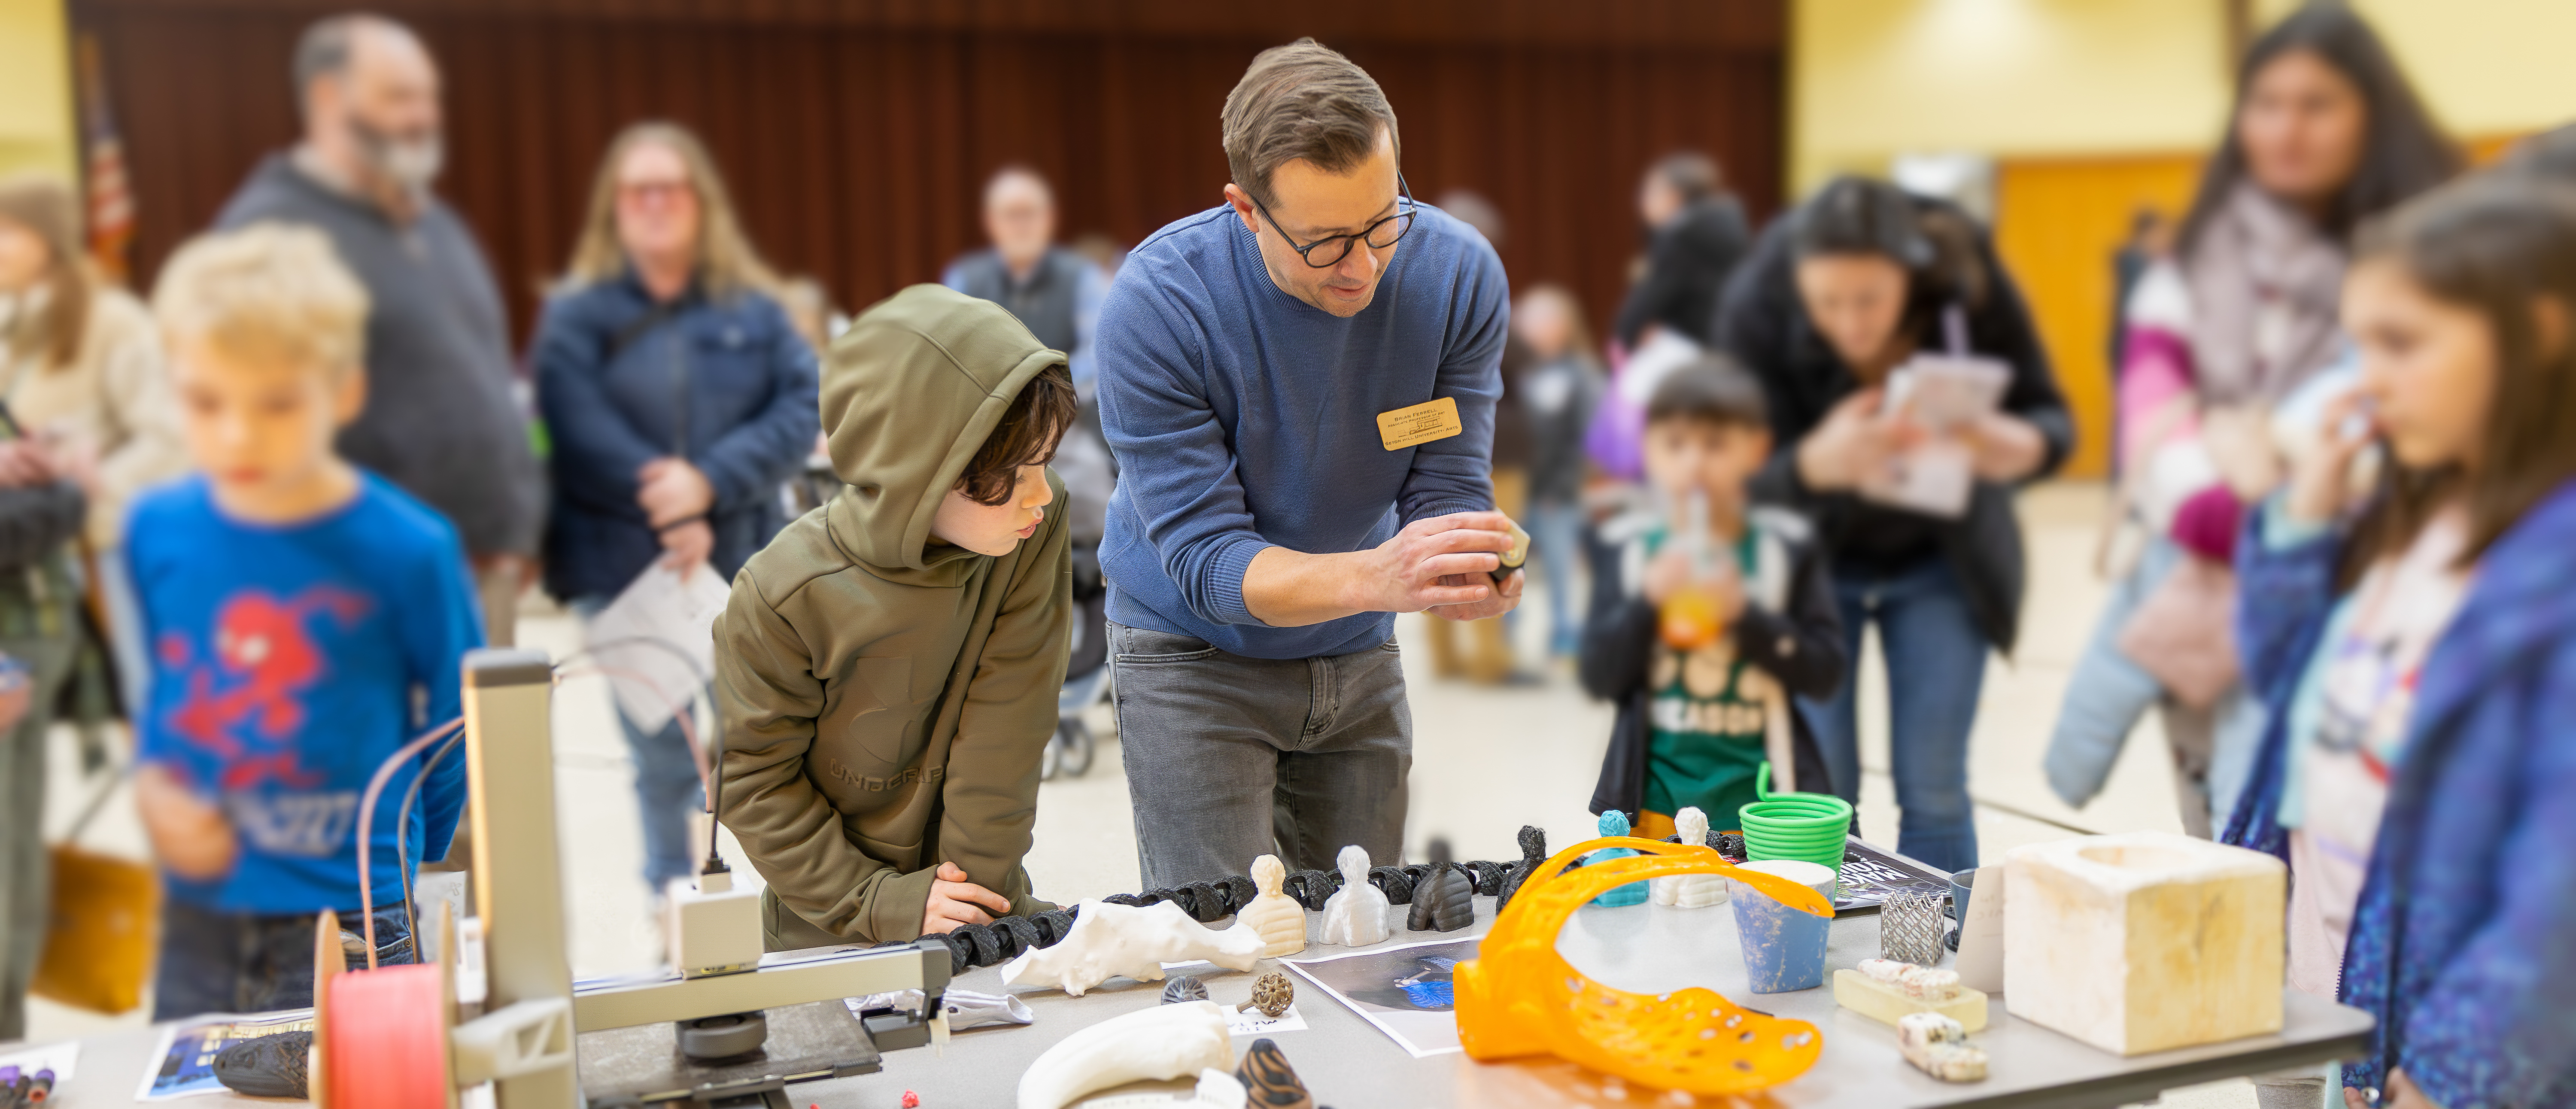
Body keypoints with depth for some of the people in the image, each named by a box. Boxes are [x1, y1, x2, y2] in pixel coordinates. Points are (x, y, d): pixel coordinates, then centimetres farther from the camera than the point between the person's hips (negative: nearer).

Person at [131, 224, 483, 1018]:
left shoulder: (407, 551, -13)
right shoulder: (157, 532, -1)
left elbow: (457, 724, -1)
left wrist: (383, 866, 4)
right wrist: (152, 784, -1)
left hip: (354, 931, -4)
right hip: (195, 928, 4)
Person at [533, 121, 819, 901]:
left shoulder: (753, 308, 8)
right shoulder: (577, 316, 3)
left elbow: (801, 411, -3)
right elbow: (579, 432, -9)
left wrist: (709, 482, -16)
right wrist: (668, 515, -17)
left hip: (745, 568, 1)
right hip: (624, 573, -1)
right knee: (662, 760, 4)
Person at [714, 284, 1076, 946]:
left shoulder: (1038, 527, -15)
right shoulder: (784, 597, -21)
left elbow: (1006, 730, -11)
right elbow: (751, 774, -9)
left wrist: (976, 895, -10)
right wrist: (877, 902, -13)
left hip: (978, 891, 2)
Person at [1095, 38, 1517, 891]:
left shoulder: (1459, 274, -17)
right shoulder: (1157, 302, -26)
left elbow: (1448, 489, -13)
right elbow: (1204, 557, -27)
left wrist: (1467, 574, -37)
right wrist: (1376, 576, -45)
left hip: (1360, 659, 4)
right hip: (1196, 657, -3)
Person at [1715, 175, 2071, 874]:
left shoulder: (1968, 282, -25)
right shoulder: (1759, 305, -27)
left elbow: (2050, 416, -15)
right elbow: (1747, 477, -26)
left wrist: (2022, 447, -40)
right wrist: (1815, 465, -49)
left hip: (1941, 559, 1)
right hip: (1815, 556, -1)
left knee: (1934, 787, 2)